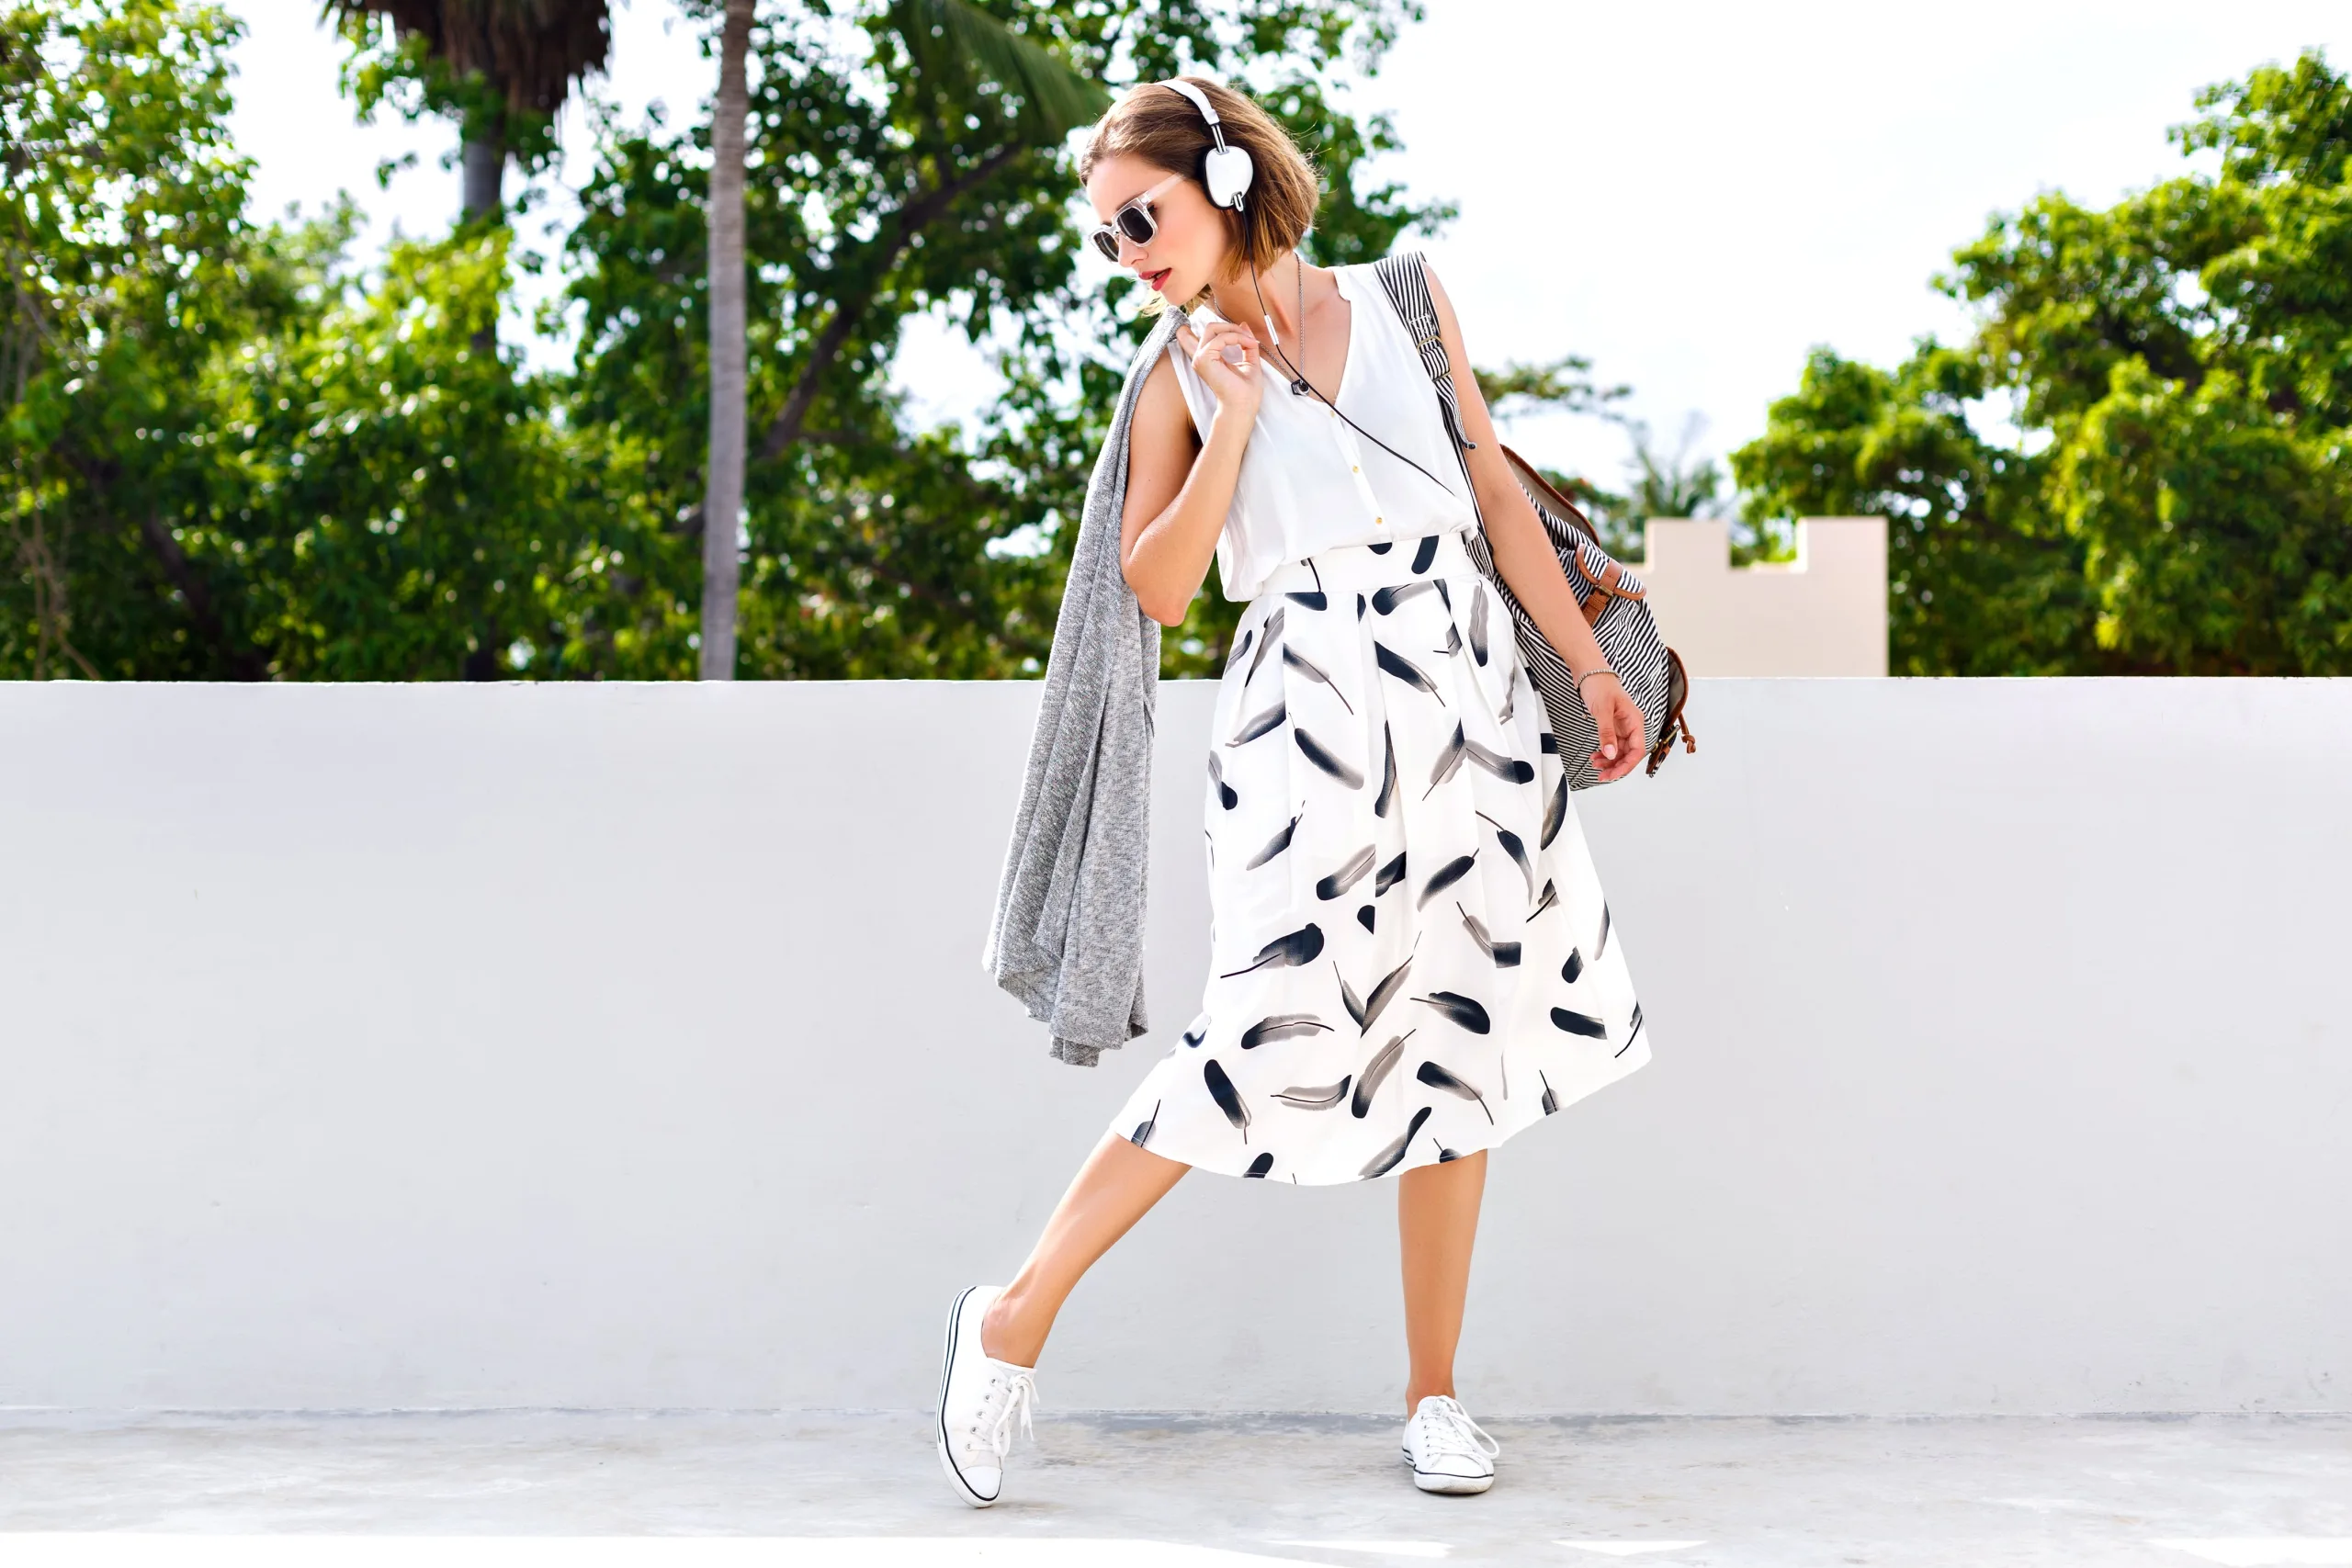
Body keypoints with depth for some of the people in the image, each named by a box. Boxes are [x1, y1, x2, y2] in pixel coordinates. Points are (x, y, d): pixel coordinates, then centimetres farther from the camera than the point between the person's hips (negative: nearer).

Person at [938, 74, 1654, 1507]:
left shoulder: (1400, 301, 11)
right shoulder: (1181, 378, 7)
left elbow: (1499, 490, 13)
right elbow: (1159, 591, -3)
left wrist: (1590, 665, 10)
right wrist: (1236, 418, -8)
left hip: (1466, 680, 3)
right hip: (1304, 704, -3)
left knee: (1458, 1035, 4)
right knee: (1280, 1034, -13)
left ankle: (1435, 1390, 14)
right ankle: (1018, 1318, -1)